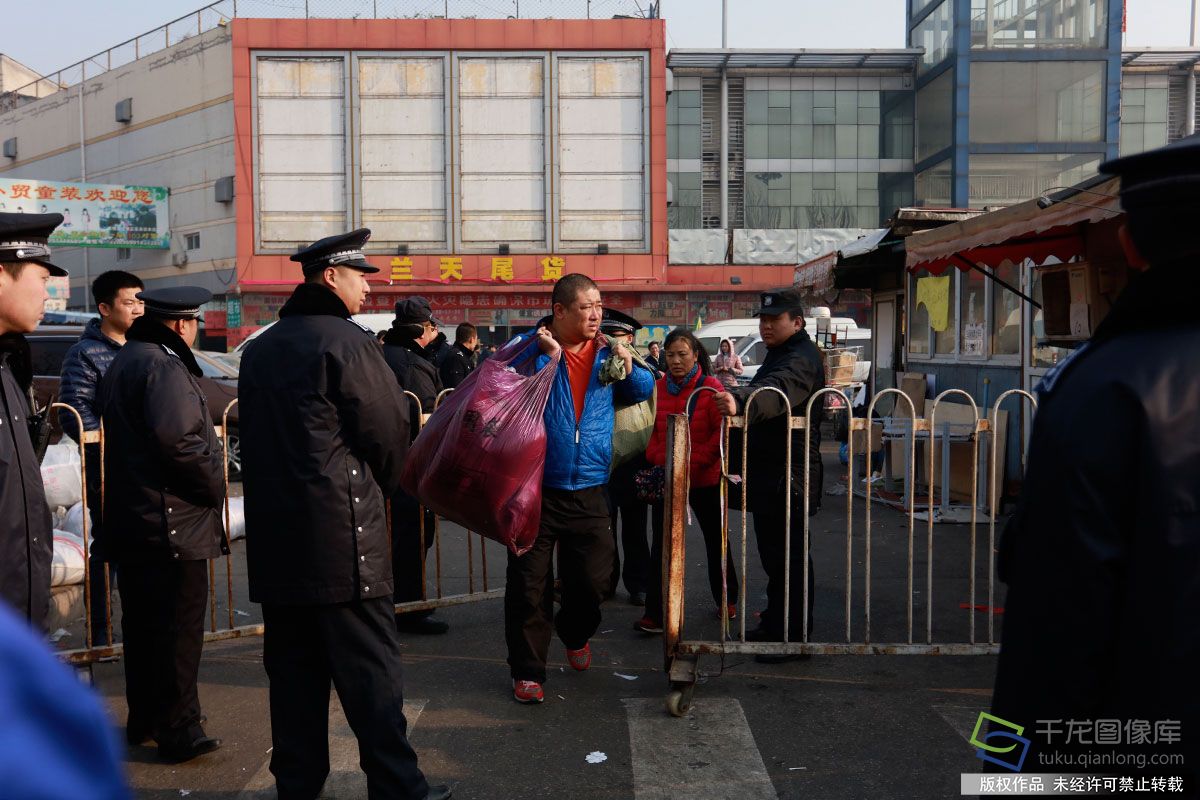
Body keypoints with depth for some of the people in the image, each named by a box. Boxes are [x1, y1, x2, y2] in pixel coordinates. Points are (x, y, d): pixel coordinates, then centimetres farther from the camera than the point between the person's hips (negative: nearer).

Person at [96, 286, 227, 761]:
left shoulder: (124, 362, 16)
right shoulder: (164, 366, -17)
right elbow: (177, 438, -29)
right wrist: (213, 485, -15)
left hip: (131, 520, 10)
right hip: (172, 524, -10)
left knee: (142, 624, 18)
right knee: (178, 628, -1)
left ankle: (143, 719, 30)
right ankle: (178, 730, 7)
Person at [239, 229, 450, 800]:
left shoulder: (260, 349, 14)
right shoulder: (346, 340, -10)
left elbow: (256, 436, 17)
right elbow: (390, 430, -8)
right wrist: (381, 486, 10)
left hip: (274, 531, 8)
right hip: (341, 532, -7)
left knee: (293, 665, 13)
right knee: (369, 665, -1)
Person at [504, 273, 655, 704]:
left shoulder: (605, 350, 7)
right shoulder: (529, 347, -4)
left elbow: (642, 391, 15)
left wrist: (628, 365, -5)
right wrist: (548, 357, -22)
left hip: (588, 491, 3)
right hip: (534, 488, -3)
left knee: (593, 579, 9)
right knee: (529, 585, 3)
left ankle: (575, 634, 42)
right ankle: (527, 670, 19)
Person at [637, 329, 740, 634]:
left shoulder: (711, 388, -11)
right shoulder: (659, 387, 2)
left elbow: (722, 433, -12)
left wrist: (692, 463, -19)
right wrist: (657, 459, -5)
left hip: (704, 479, -3)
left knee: (716, 539, 16)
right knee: (662, 544, 4)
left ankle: (726, 600, 36)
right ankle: (656, 613, 11)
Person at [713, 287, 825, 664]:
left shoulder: (801, 360, -18)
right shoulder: (780, 355, 18)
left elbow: (776, 391, -40)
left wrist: (740, 400, -59)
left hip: (789, 476, -11)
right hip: (768, 472, 11)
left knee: (787, 556, -4)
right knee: (774, 553, 19)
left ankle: (793, 636, 6)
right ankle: (775, 624, 32)